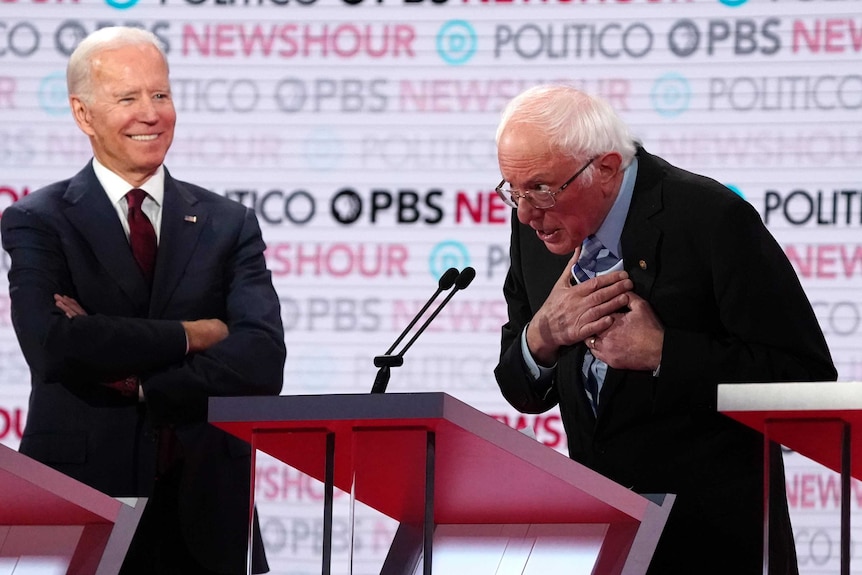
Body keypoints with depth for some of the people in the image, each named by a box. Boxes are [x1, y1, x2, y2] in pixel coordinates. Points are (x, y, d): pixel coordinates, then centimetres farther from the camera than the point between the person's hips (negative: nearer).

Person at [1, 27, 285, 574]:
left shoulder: (229, 225, 7)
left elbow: (263, 361, -7)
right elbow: (53, 348, -17)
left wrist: (135, 381, -15)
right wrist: (191, 336, -13)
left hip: (204, 510, 2)